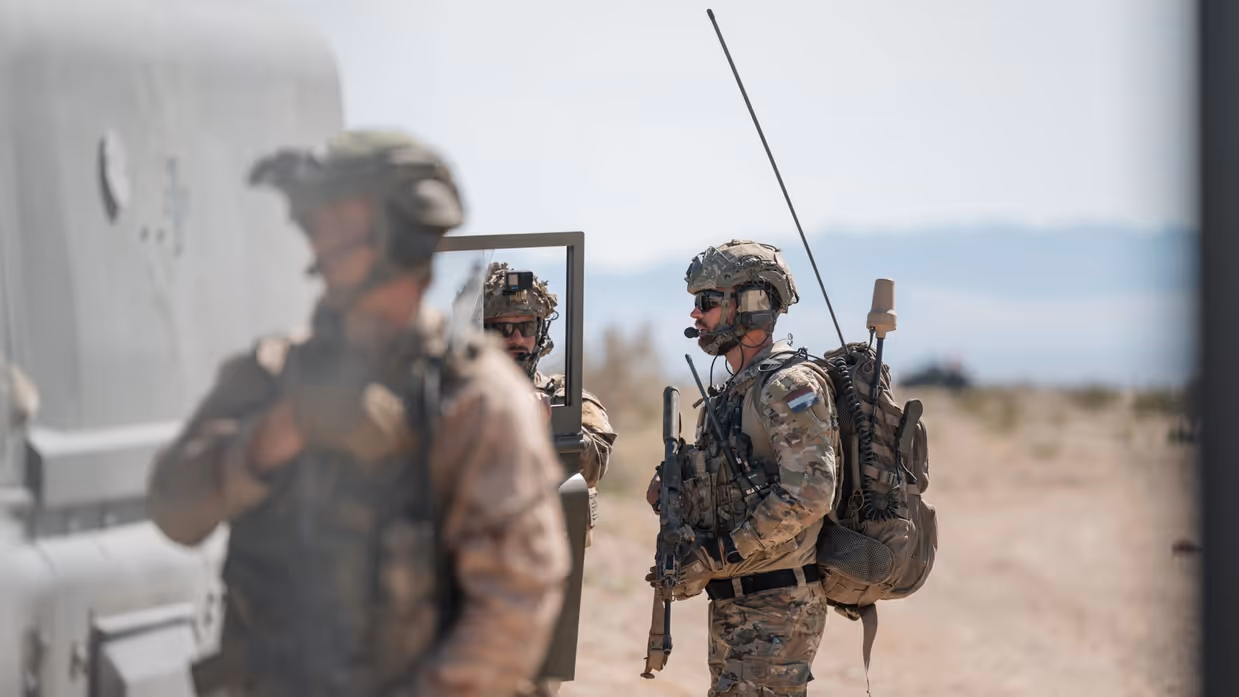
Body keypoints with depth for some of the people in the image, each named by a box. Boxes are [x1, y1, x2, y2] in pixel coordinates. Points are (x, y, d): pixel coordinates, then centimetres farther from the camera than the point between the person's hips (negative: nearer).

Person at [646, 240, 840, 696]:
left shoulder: (790, 387, -13)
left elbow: (808, 494, -24)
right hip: (731, 605, 9)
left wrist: (716, 557, -21)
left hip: (777, 607, -9)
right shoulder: (731, 396, 17)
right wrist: (672, 491, -3)